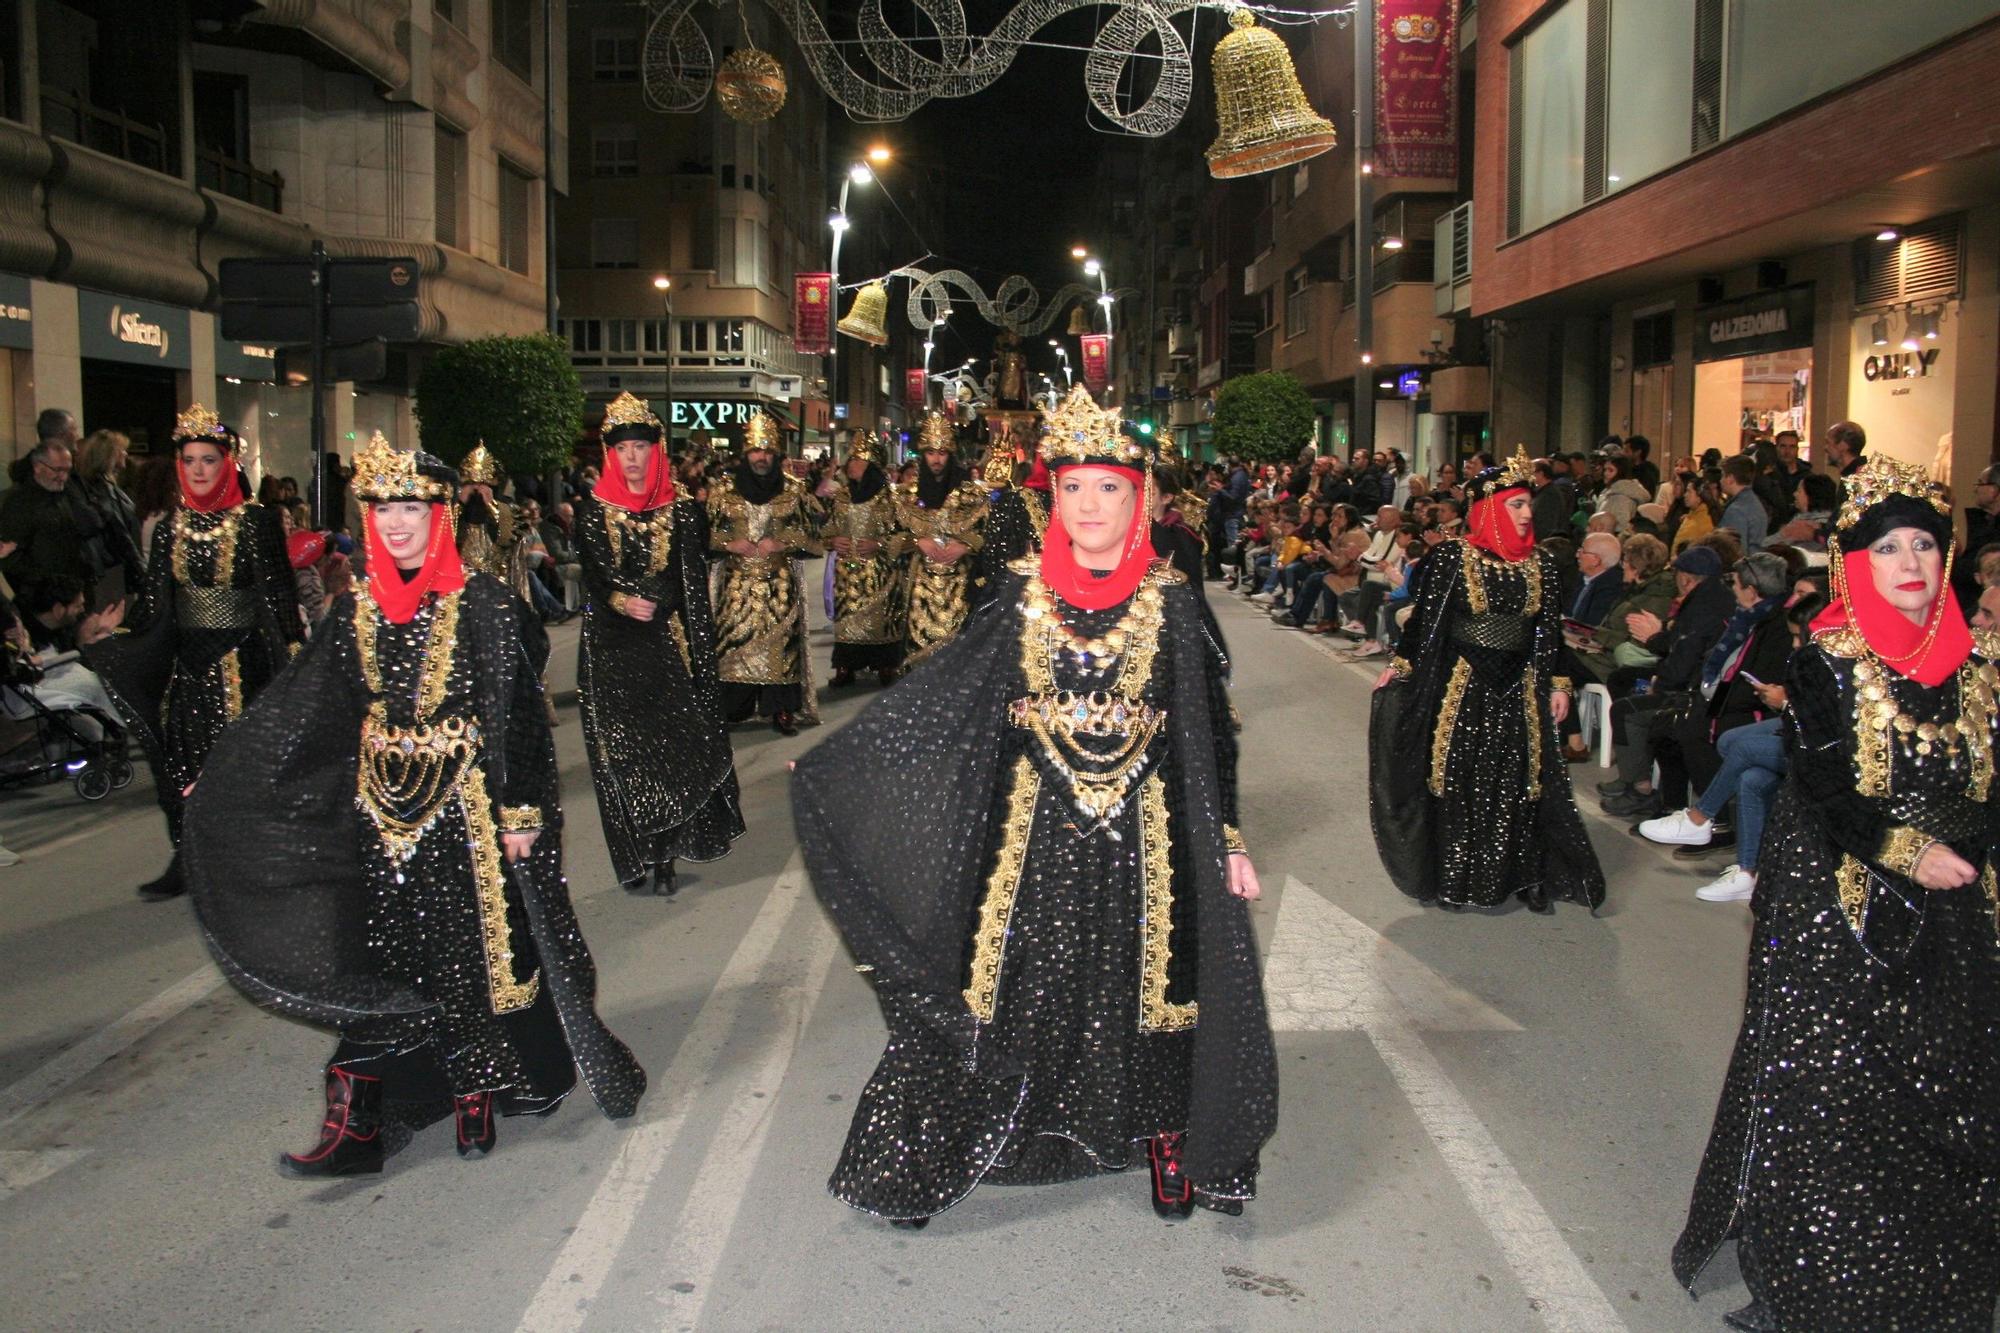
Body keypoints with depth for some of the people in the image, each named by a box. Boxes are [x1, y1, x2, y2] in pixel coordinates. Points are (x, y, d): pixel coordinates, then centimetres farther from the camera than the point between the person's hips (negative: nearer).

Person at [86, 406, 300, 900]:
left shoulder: (257, 522, -6)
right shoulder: (170, 529, 8)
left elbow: (279, 595, -8)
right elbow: (155, 609, 10)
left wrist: (293, 654, -13)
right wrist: (106, 648, 3)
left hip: (241, 657, -5)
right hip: (187, 659, 5)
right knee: (182, 758, 8)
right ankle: (185, 863, 19)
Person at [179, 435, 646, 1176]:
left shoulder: (480, 602, -7)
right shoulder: (357, 610, 6)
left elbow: (517, 713, -8)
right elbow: (300, 713, 11)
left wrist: (520, 810, -12)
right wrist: (220, 783, 12)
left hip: (465, 801, -4)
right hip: (382, 803, 4)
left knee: (479, 948, 4)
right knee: (380, 961, 7)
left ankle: (479, 1094, 21)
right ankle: (357, 1122, 13)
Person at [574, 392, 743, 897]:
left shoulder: (681, 509, 5)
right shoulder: (592, 509, 6)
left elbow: (693, 583, 3)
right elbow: (592, 575, -3)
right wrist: (620, 602, -21)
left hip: (666, 641, 0)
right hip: (610, 643, 0)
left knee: (671, 743, -5)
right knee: (622, 746, -2)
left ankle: (662, 856, 3)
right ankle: (638, 859, 4)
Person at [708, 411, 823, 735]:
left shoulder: (793, 490, 5)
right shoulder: (724, 489, 5)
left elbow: (811, 537, 7)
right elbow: (706, 532, 8)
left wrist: (783, 544, -9)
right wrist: (731, 544, -9)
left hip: (780, 585, 0)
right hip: (737, 583, 0)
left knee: (780, 641, -4)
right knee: (733, 642, -3)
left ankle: (781, 709, 4)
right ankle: (730, 708, 5)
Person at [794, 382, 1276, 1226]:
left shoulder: (1168, 601, -3)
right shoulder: (1025, 594, -1)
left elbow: (1210, 729, 0)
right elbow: (941, 692, 1)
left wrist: (1227, 838, -3)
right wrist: (836, 765, -1)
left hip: (1141, 828, 0)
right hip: (1037, 825, 1)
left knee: (1141, 980, 10)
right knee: (1017, 979, 6)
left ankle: (1163, 1134, 31)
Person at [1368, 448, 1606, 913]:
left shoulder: (1540, 563, 5)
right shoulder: (1452, 557, -6)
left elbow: (1550, 629, 9)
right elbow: (1425, 617, -2)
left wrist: (1558, 684, 7)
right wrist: (1398, 665, -3)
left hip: (1520, 687, 3)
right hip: (1461, 684, -3)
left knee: (1516, 784, 5)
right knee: (1458, 781, 3)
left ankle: (1517, 875, 17)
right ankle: (1455, 879, 16)